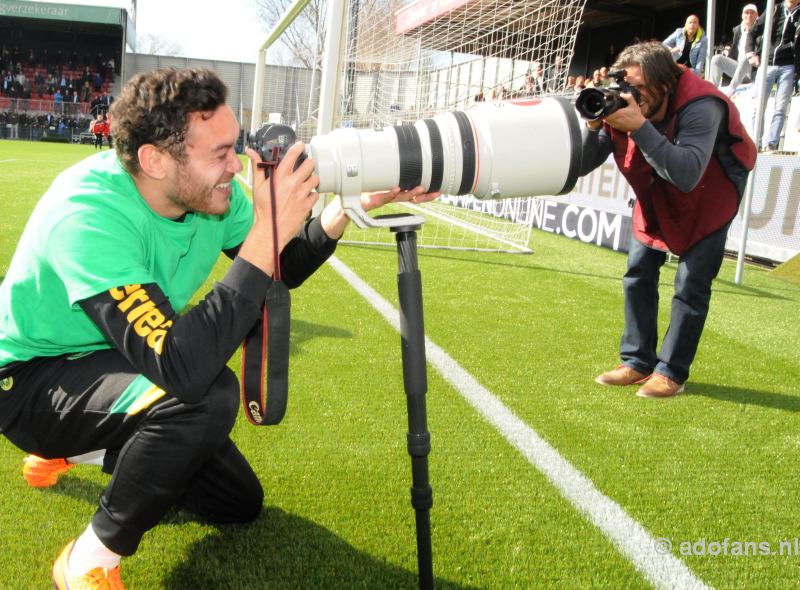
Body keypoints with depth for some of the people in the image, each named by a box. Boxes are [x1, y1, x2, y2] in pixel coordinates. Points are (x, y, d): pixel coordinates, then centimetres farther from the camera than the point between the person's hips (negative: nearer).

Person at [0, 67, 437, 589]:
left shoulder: (210, 190, -15)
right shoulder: (87, 215, -36)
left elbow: (286, 269, 0)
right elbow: (182, 368, -46)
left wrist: (348, 207, -19)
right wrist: (268, 234, -45)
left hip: (115, 367, 7)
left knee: (240, 503, 11)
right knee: (208, 396, -36)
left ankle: (79, 449, 25)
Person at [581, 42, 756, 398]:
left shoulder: (700, 106, -36)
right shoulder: (622, 105, -19)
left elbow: (686, 175, -49)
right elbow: (581, 166, -20)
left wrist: (639, 127, -52)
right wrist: (594, 125, -38)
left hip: (710, 198, -5)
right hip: (656, 197, 6)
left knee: (691, 284, -9)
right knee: (638, 274, 3)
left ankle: (671, 372, 1)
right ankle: (637, 361, 14)